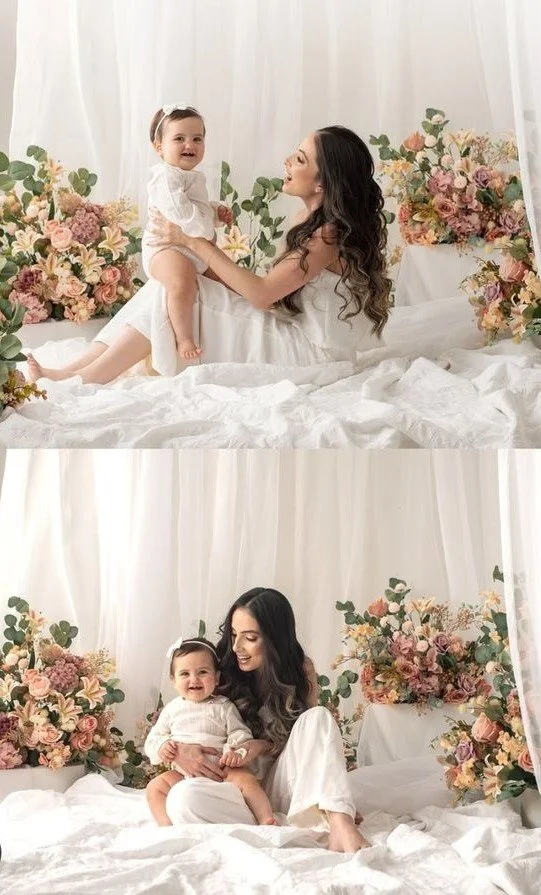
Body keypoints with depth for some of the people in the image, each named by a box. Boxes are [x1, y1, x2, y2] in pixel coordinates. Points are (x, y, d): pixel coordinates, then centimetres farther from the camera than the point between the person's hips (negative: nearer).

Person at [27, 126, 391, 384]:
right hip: (299, 332, 9)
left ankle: (79, 379, -10)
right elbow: (275, 288, 8)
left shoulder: (331, 233, -19)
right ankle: (75, 371, -8)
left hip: (311, 352, -9)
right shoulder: (313, 218, 9)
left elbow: (261, 293, -19)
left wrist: (194, 243, -15)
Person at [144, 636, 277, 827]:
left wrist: (238, 753, -19)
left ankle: (266, 819, -30)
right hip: (181, 774, 2)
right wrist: (161, 747, -9)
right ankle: (167, 826, -32)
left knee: (245, 779, -27)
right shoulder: (172, 709, 13)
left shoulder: (223, 707, 6)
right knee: (155, 787, -21)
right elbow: (153, 738, 15)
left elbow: (240, 736, 3)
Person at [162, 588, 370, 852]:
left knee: (318, 717, -24)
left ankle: (340, 823, -43)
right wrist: (180, 750, -19)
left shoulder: (301, 670, 2)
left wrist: (264, 746, -13)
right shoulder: (223, 673, 0)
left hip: (284, 785, 1)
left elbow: (307, 740, 6)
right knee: (183, 798, -34)